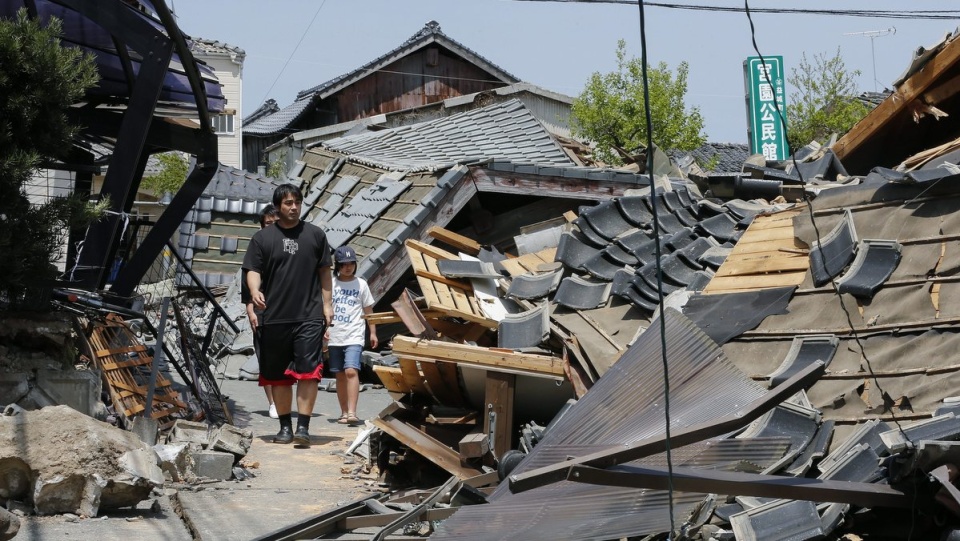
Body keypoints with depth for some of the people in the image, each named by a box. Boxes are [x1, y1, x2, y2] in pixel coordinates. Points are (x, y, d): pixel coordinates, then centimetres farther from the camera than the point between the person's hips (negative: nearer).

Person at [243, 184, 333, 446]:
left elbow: (324, 271, 13)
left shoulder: (315, 235, 9)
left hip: (309, 316, -1)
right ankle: (285, 426, 18)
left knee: (308, 370, -10)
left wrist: (327, 304, 7)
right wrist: (255, 291, -18)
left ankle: (303, 427, -7)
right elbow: (253, 270, 2)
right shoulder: (262, 238, 6)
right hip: (275, 317, 1)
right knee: (278, 375, 7)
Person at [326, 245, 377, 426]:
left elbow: (368, 310, 10)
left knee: (351, 371, -18)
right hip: (334, 337, 2)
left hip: (354, 337, -2)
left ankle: (352, 412, -22)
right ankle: (344, 412, 16)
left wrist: (373, 333, 8)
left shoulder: (361, 284, 5)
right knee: (340, 376, 7)